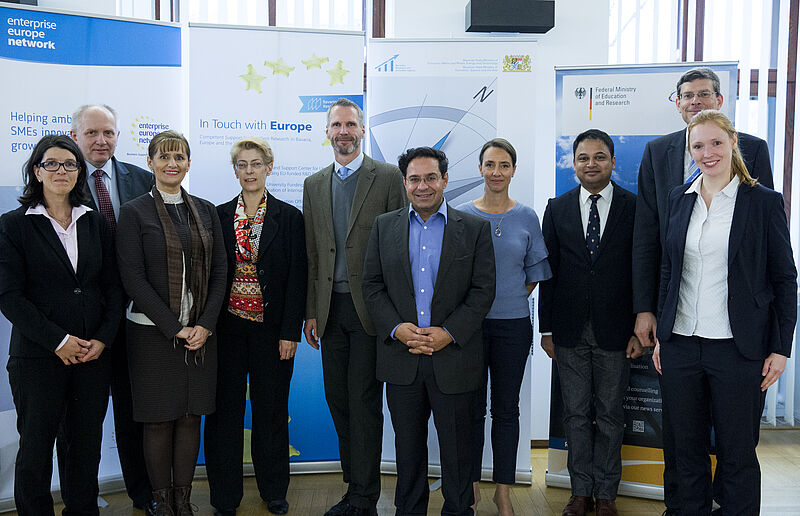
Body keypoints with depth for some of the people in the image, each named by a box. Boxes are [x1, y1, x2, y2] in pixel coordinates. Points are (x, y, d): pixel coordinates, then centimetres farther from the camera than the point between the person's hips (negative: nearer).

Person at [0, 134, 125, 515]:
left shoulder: (95, 223, 9)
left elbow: (113, 286, 8)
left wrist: (103, 338, -5)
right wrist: (58, 340, -14)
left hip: (94, 354, 3)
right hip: (38, 355, -3)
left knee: (86, 443, 10)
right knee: (36, 446, 6)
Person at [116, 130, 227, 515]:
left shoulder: (205, 210, 9)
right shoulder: (134, 212, -2)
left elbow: (219, 271, 6)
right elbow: (133, 277, -8)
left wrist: (205, 324, -6)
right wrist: (174, 327, -13)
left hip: (200, 331, 3)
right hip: (153, 332, -3)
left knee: (190, 416, 9)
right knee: (159, 419, 5)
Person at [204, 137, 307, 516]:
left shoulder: (290, 217, 0)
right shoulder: (219, 215, 5)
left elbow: (297, 278, -3)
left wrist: (290, 332, -8)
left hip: (271, 327, -1)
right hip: (227, 326, 2)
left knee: (271, 409, 9)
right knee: (225, 410, 8)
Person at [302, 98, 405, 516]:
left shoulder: (388, 177, -1)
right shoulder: (314, 184, 14)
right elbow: (312, 253, 13)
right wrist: (311, 312, 10)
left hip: (370, 308, -5)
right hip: (330, 308, 5)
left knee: (364, 401, -2)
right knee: (338, 399, 10)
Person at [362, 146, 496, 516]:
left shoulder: (475, 229, 0)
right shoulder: (384, 226, 7)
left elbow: (483, 290, -3)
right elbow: (372, 285, 4)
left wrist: (448, 333, -14)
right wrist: (396, 328, -11)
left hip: (454, 357, -2)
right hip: (401, 359, 2)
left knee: (456, 448, 10)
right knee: (408, 446, 15)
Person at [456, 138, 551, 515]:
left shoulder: (527, 217, 4)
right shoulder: (461, 215, 1)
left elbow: (535, 273, 11)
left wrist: (510, 299, 1)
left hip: (512, 325, 1)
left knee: (506, 409, 9)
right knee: (472, 407, 6)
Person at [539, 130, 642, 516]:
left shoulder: (634, 207, -2)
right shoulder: (557, 209, 4)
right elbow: (548, 272, 5)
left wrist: (639, 329, -5)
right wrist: (546, 329, 3)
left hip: (614, 332, -1)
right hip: (570, 332, 2)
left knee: (610, 416, 10)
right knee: (576, 414, 10)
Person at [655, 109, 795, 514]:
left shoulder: (764, 202, -2)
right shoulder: (679, 199, 9)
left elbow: (785, 280, -1)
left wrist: (780, 348, -5)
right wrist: (661, 335, 12)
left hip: (737, 347, -3)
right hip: (680, 344, 4)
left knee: (737, 453, 8)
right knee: (688, 451, 14)